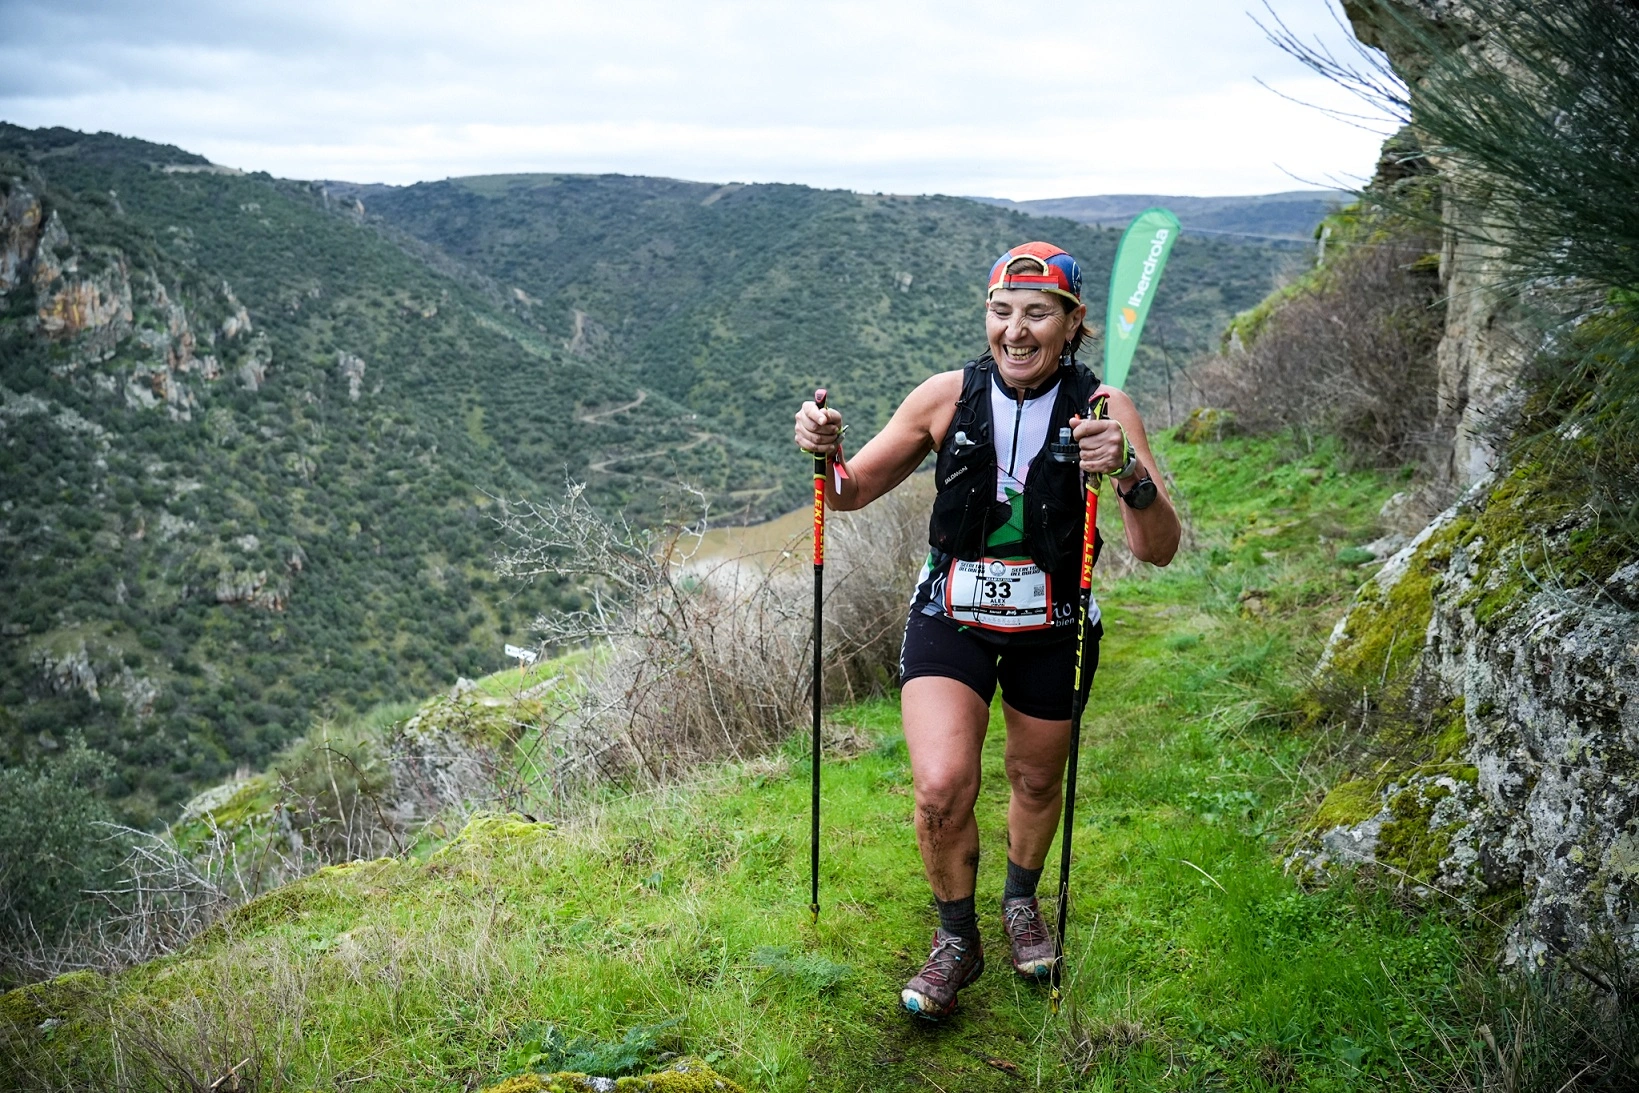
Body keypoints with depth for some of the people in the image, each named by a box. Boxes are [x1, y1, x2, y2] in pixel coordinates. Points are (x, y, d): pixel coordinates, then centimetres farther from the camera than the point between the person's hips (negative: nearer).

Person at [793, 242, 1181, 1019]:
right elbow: (853, 493, 0)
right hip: (951, 618, 0)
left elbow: (1158, 552, -20)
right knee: (941, 787, -17)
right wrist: (825, 454, -22)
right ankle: (956, 940, 12)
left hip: (1054, 630, 1)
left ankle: (1022, 901, 51)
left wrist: (1130, 473, -38)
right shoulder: (949, 397, -10)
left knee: (1037, 782, 17)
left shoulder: (1101, 409, -13)